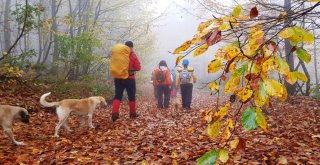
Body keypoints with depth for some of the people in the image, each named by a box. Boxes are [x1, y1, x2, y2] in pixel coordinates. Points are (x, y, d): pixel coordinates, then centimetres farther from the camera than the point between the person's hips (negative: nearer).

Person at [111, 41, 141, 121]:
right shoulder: (133, 55, -6)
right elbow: (138, 68, -6)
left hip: (118, 78, 3)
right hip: (129, 79, -3)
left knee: (117, 96, 3)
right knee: (131, 96, 10)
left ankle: (114, 113, -11)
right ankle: (133, 113, 19)